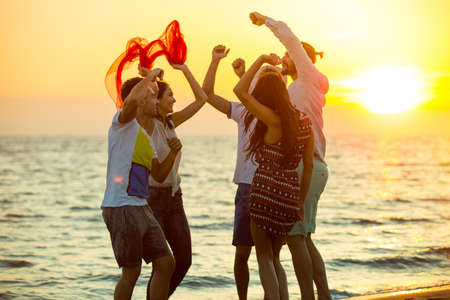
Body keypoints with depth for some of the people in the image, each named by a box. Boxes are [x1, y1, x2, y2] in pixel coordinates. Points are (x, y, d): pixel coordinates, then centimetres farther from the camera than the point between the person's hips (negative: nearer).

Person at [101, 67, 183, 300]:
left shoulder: (146, 137, 21)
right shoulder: (123, 122, -5)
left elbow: (159, 175, 22)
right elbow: (132, 100, -29)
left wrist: (173, 152, 6)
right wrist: (151, 75, -12)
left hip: (141, 208, 9)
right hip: (121, 208, -9)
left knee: (166, 264, 10)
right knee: (132, 272, -4)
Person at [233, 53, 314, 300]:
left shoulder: (273, 120, -13)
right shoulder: (304, 122, 6)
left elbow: (240, 91, -17)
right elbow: (308, 166, 10)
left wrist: (261, 60, -9)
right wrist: (300, 201, 18)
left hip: (266, 193, -6)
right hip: (291, 195, 6)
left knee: (264, 257, 6)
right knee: (274, 257, 20)